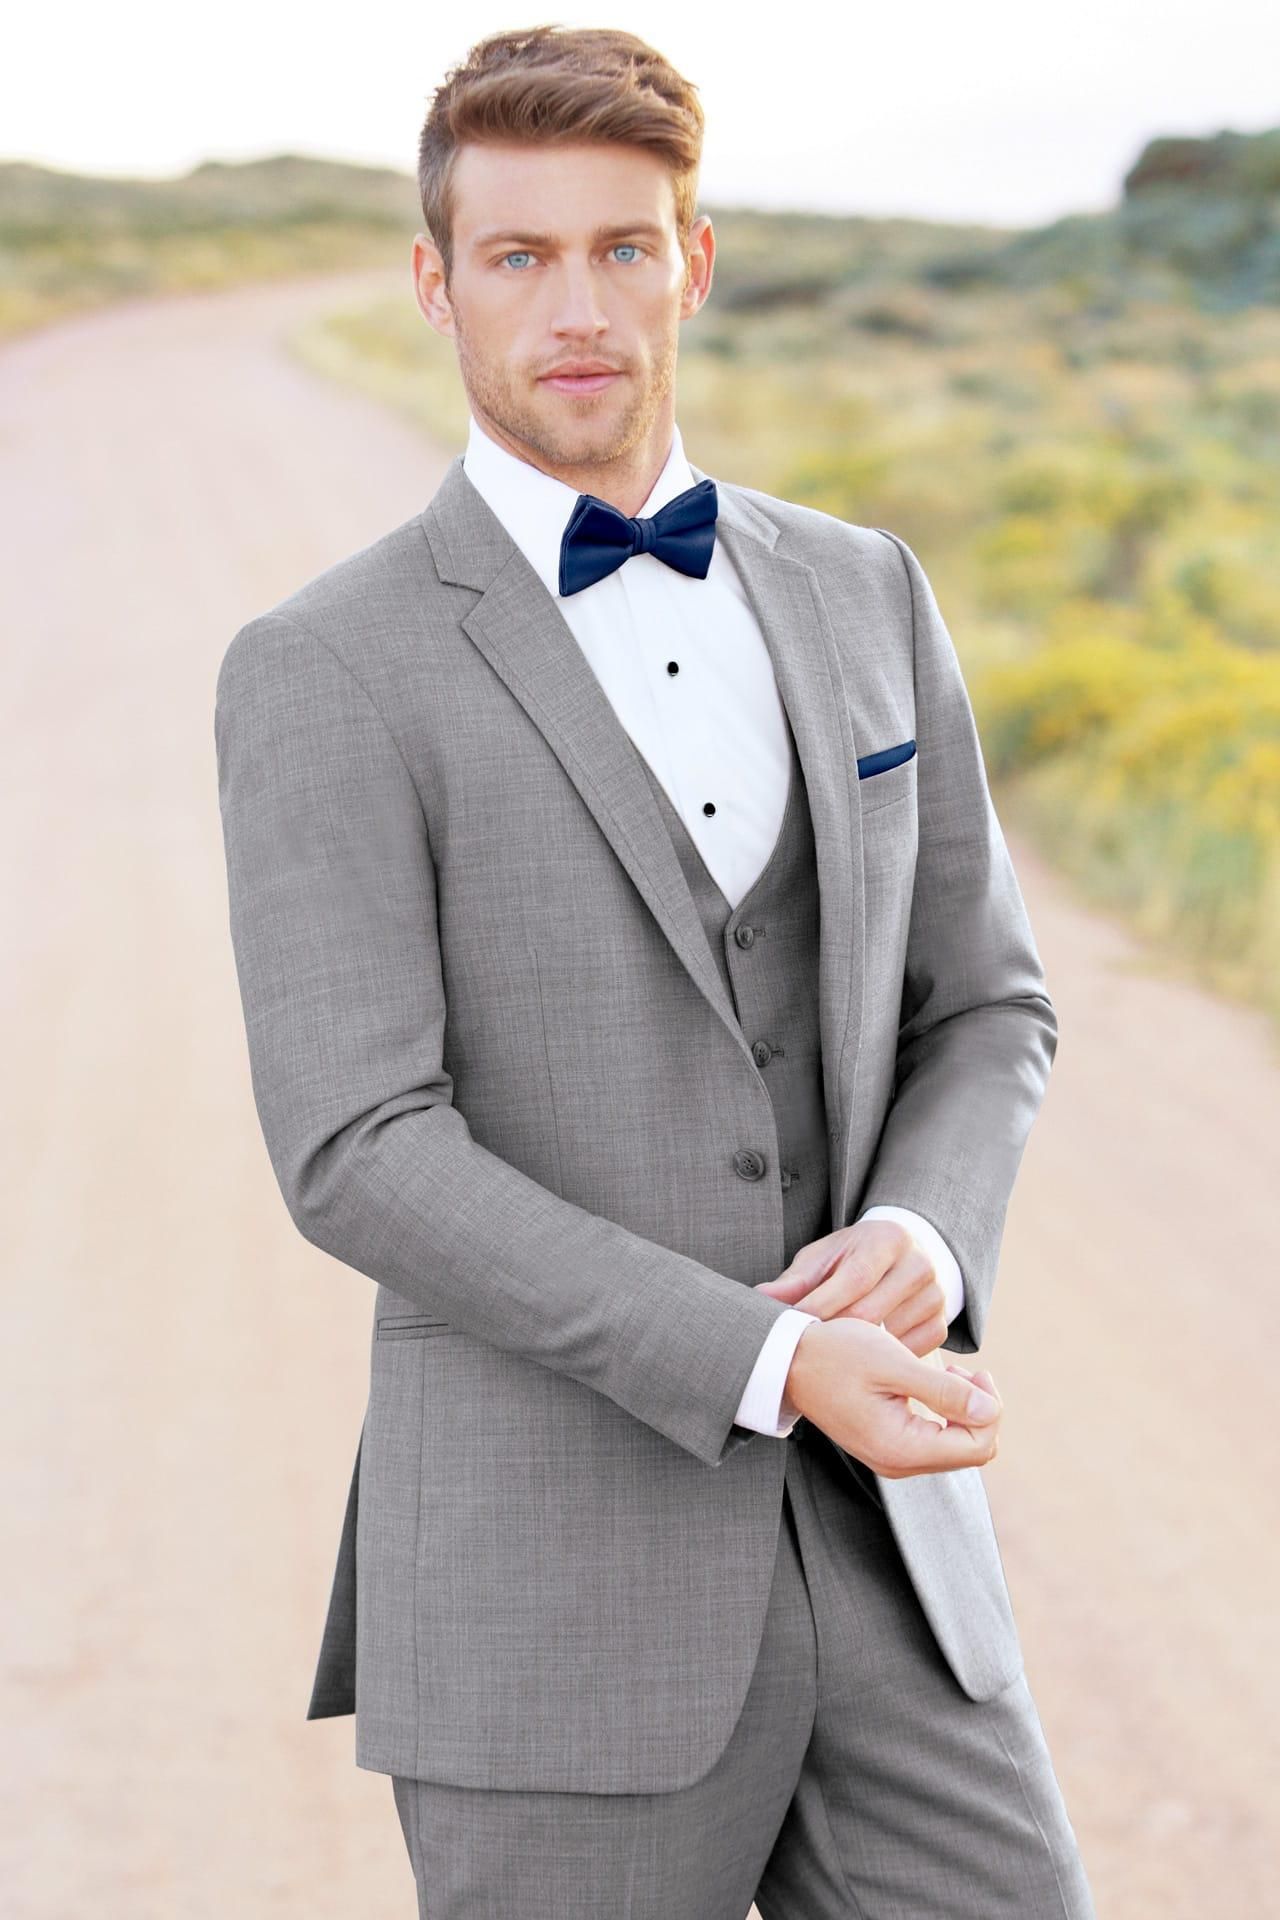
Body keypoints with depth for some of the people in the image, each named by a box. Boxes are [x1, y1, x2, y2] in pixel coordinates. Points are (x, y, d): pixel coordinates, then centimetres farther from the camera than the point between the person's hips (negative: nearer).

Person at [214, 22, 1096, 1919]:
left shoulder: (859, 592, 9)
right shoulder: (323, 676, -8)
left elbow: (981, 1013, 13)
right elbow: (359, 1159, -16)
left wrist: (919, 1244, -10)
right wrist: (777, 1366, -23)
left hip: (873, 1552, 5)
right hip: (551, 1584, -4)